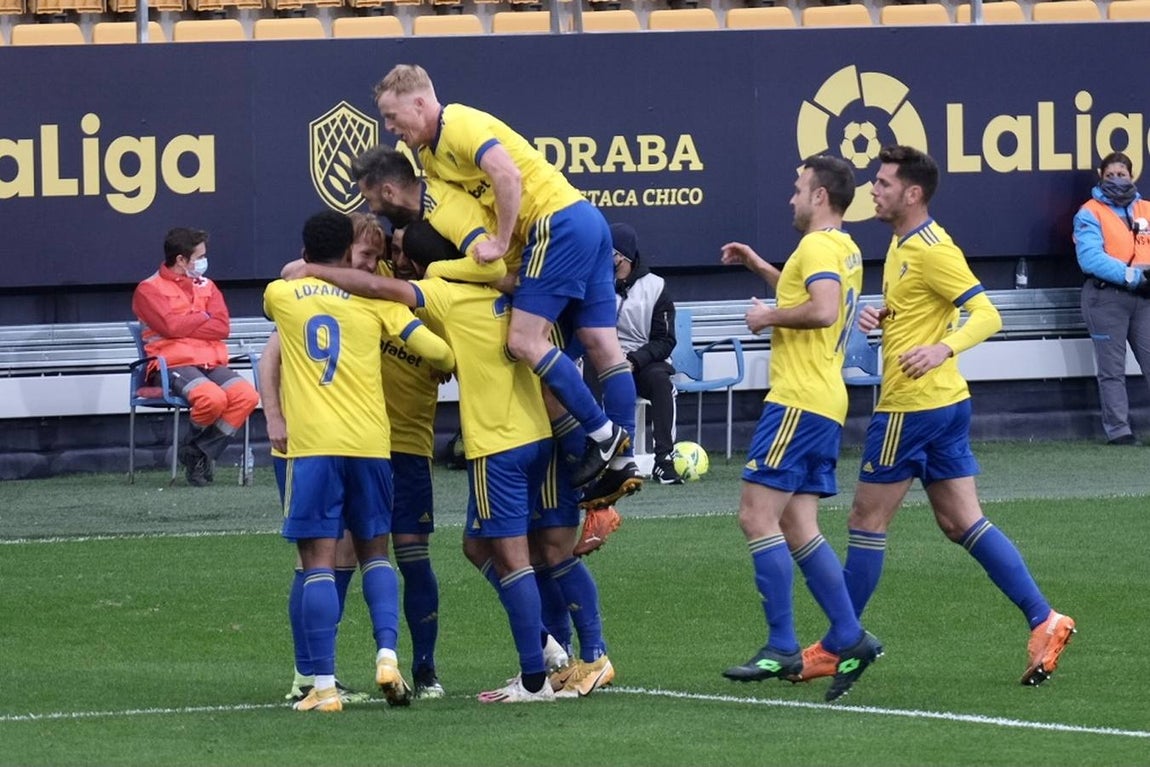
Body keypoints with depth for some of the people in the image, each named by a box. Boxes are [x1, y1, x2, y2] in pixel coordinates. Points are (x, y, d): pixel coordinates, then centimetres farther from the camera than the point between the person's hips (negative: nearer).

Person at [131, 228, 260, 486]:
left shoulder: (206, 286, 20)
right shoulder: (149, 290, 4)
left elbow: (222, 327, 6)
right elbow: (171, 325, -11)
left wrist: (187, 324, -5)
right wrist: (203, 318, 3)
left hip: (211, 363, 6)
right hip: (174, 365, -6)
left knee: (247, 395, -23)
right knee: (212, 397, -35)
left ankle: (199, 453, -11)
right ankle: (195, 445, -2)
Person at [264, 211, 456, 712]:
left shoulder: (281, 295, 8)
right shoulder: (375, 301, 6)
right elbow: (438, 352, 1)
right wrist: (444, 366, 23)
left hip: (311, 445, -1)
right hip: (369, 441, 1)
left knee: (318, 562, -3)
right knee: (375, 552, 17)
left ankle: (324, 685, -8)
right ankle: (387, 655, -2)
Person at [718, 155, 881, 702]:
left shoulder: (818, 245, -12)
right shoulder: (845, 249, 20)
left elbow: (823, 310, -28)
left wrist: (769, 317, -14)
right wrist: (761, 268, 31)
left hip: (798, 401, -10)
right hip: (826, 404, 10)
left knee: (757, 515, -10)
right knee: (797, 526, 9)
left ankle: (782, 647, -13)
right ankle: (849, 640, 4)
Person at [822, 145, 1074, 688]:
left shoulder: (932, 250, -16)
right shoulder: (901, 244, 14)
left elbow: (987, 316, -20)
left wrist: (943, 348, -36)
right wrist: (880, 314, 7)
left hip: (913, 406, -10)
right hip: (944, 401, 10)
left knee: (867, 521, 0)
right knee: (962, 523, 8)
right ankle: (1044, 621, 3)